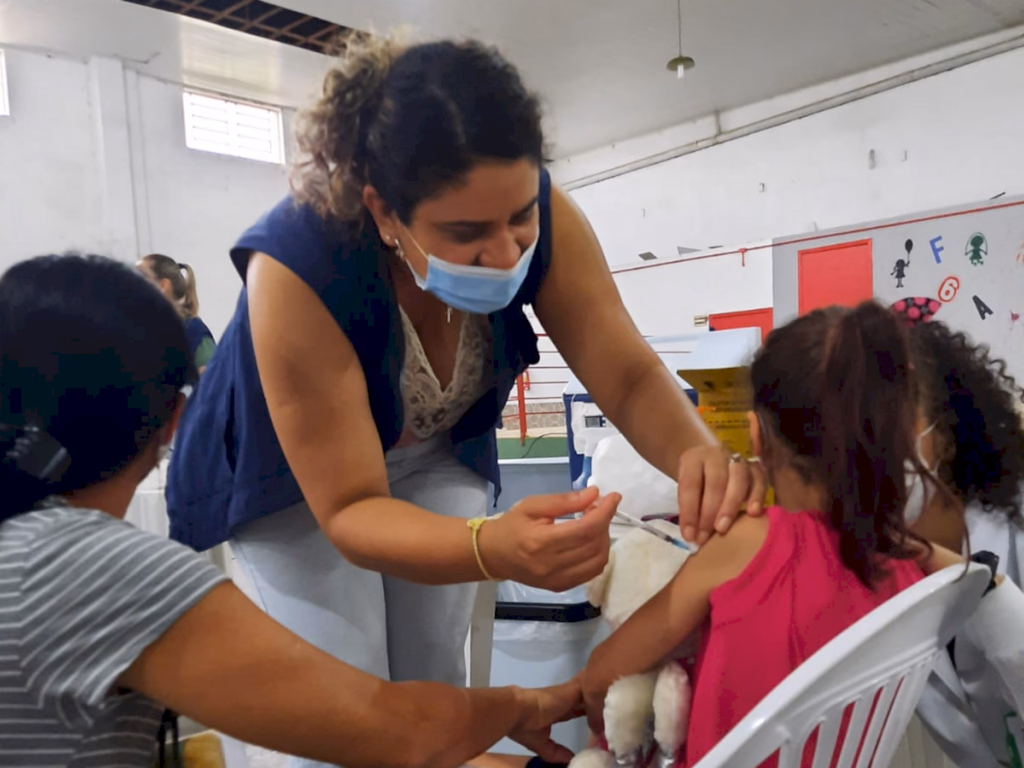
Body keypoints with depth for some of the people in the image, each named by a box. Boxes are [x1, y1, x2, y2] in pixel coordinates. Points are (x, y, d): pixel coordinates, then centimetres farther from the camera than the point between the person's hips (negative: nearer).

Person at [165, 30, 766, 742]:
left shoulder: (534, 215, -27)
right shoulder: (296, 268, -37)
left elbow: (628, 374, -24)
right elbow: (348, 511, -34)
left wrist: (700, 453, -46)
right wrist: (494, 548, -52)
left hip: (434, 457, 3)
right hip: (297, 475, -2)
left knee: (437, 683, 9)